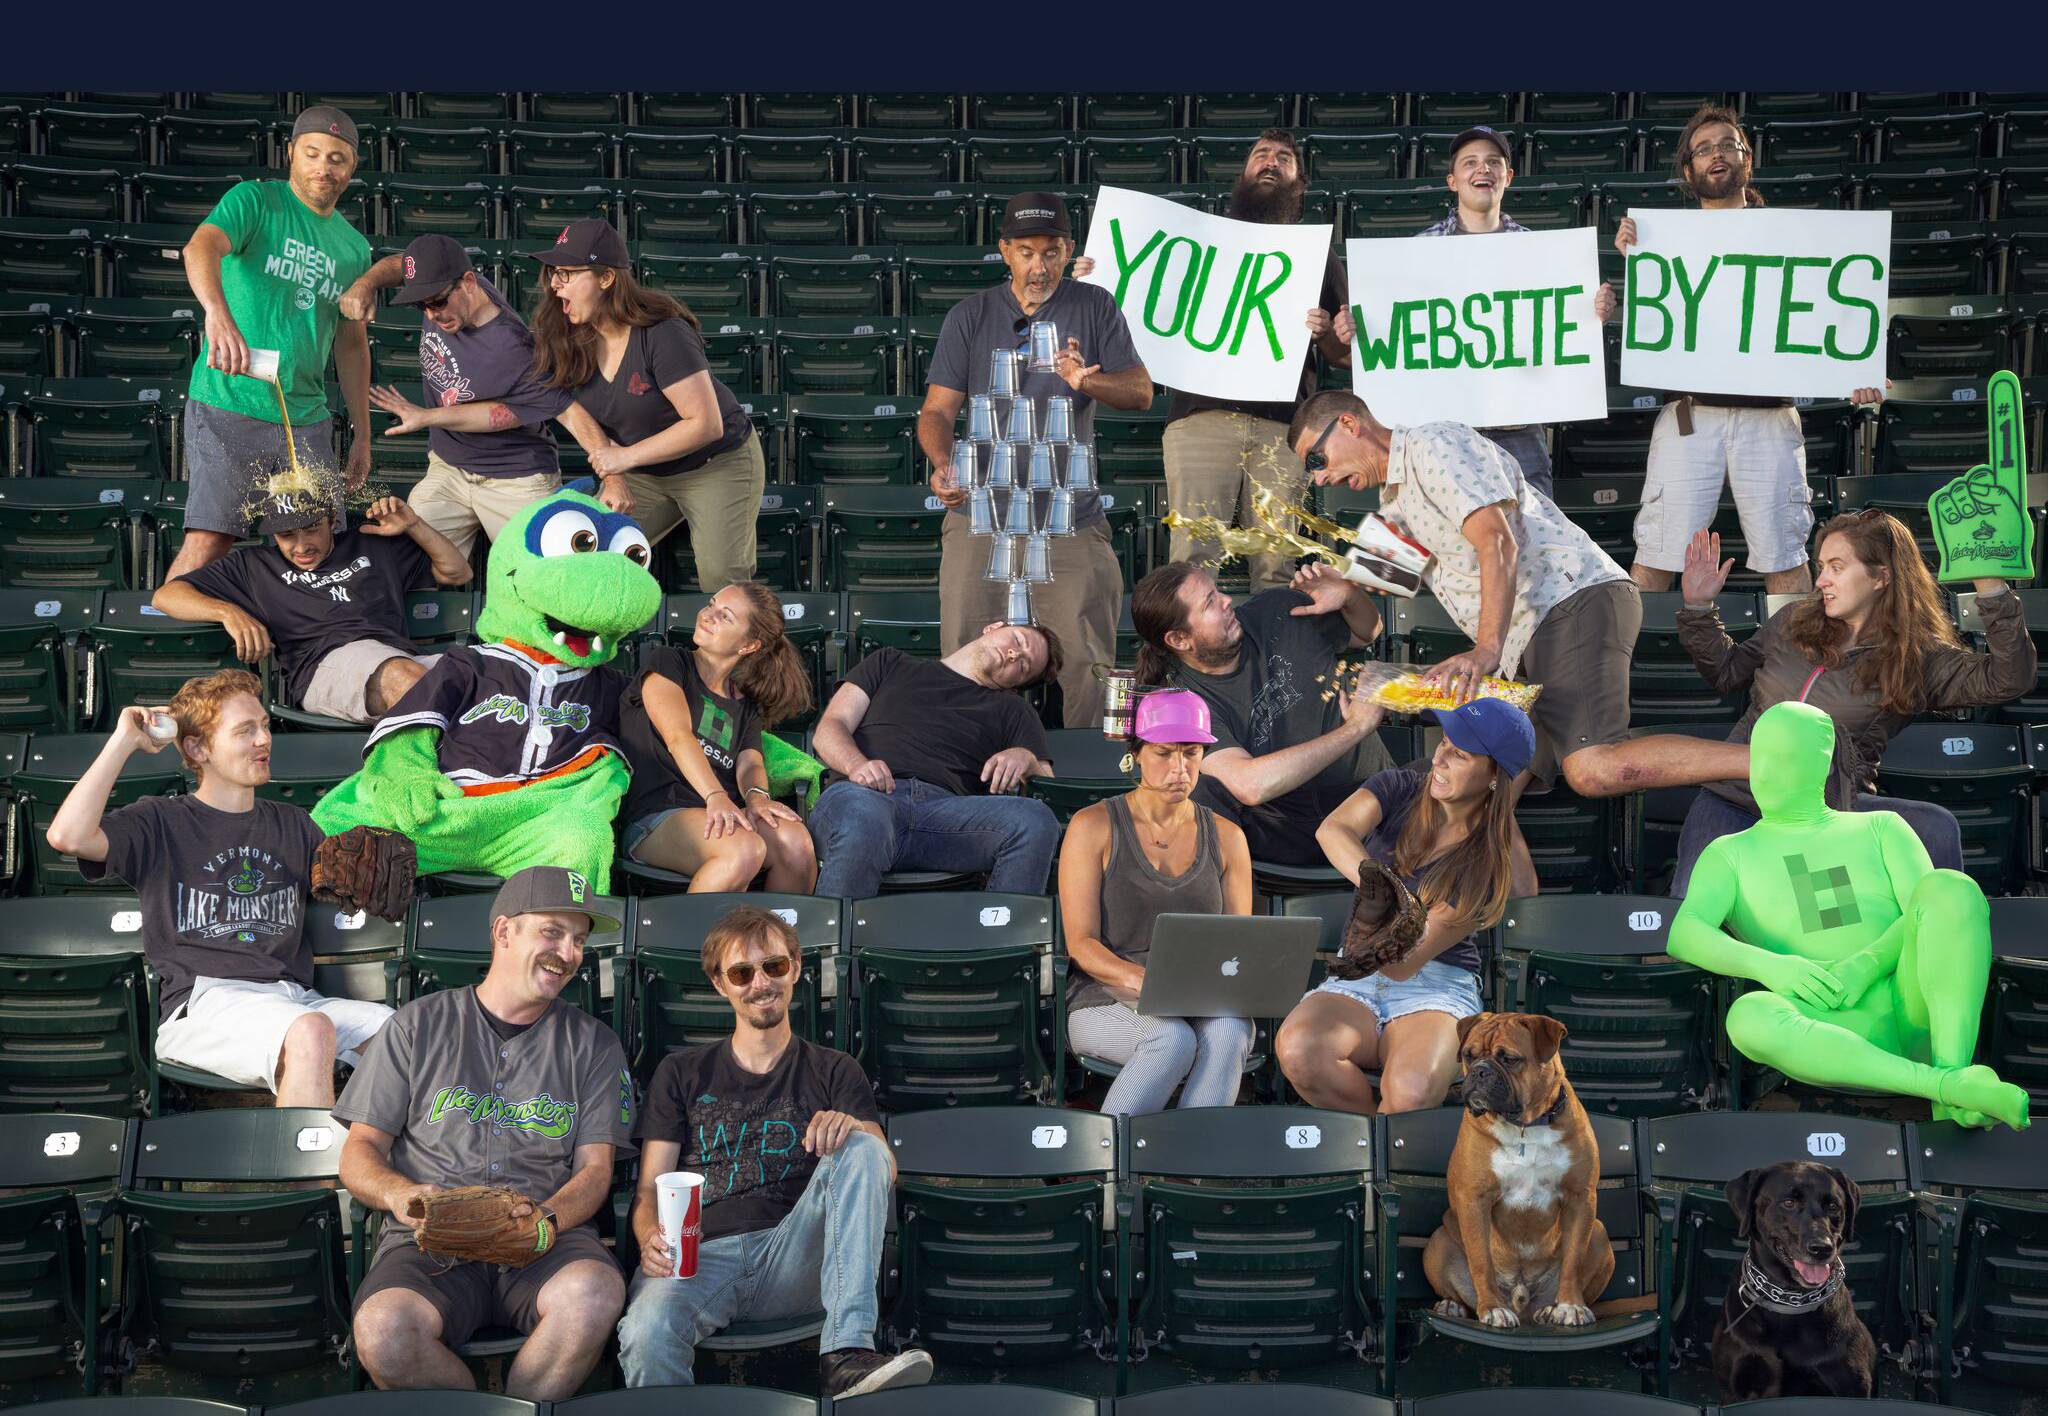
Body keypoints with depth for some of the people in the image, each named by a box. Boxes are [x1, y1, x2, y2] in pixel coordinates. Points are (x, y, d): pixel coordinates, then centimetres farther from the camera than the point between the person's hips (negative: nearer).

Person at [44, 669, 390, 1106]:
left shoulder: (292, 824, 27)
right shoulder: (162, 822, 12)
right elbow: (68, 836, -6)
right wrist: (125, 741, 1)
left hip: (296, 998, 5)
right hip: (202, 1001, -5)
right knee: (309, 1032, -39)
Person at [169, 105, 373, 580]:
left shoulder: (354, 248, 14)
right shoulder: (254, 201, -2)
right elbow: (201, 247, -23)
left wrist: (362, 435, 17)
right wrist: (218, 312, -45)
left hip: (307, 420, 5)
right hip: (229, 407, -5)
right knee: (208, 541, -13)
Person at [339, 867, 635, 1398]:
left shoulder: (592, 1044, 15)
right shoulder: (420, 1025, 13)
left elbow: (595, 1168, 7)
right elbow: (360, 1151, 11)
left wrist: (545, 1220, -15)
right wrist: (399, 1193, -13)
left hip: (549, 1238, 1)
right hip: (430, 1243, 0)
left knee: (595, 1293, -35)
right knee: (383, 1332, -34)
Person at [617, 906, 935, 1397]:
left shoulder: (834, 1072, 19)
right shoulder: (682, 1073, 21)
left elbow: (882, 1170, 4)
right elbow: (650, 1187, 13)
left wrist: (853, 1131, -20)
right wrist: (651, 1240, -11)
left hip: (794, 1256, 2)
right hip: (702, 1253, -2)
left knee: (861, 1149, -28)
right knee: (646, 1333, -38)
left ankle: (847, 1352, -36)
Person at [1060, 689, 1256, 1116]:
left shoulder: (1226, 837, 13)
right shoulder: (1094, 826, 1)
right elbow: (1080, 943, -5)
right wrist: (1142, 980, -24)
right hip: (1107, 1001, -3)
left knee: (1229, 1031, -33)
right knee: (1174, 1038, -36)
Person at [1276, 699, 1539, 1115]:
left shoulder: (1496, 861, -7)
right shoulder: (1401, 788, 2)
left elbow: (1404, 965, -14)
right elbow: (1333, 830, -22)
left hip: (1438, 987, -3)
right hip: (1357, 977, 3)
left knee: (1413, 1089, -38)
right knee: (1297, 1049, -33)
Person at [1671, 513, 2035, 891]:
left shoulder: (1918, 657, 4)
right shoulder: (1794, 620, 14)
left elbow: (2008, 679, -8)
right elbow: (1727, 672, 26)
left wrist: (1990, 586, -15)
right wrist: (1699, 607, 15)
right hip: (1735, 795, 1)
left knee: (1935, 828, -26)